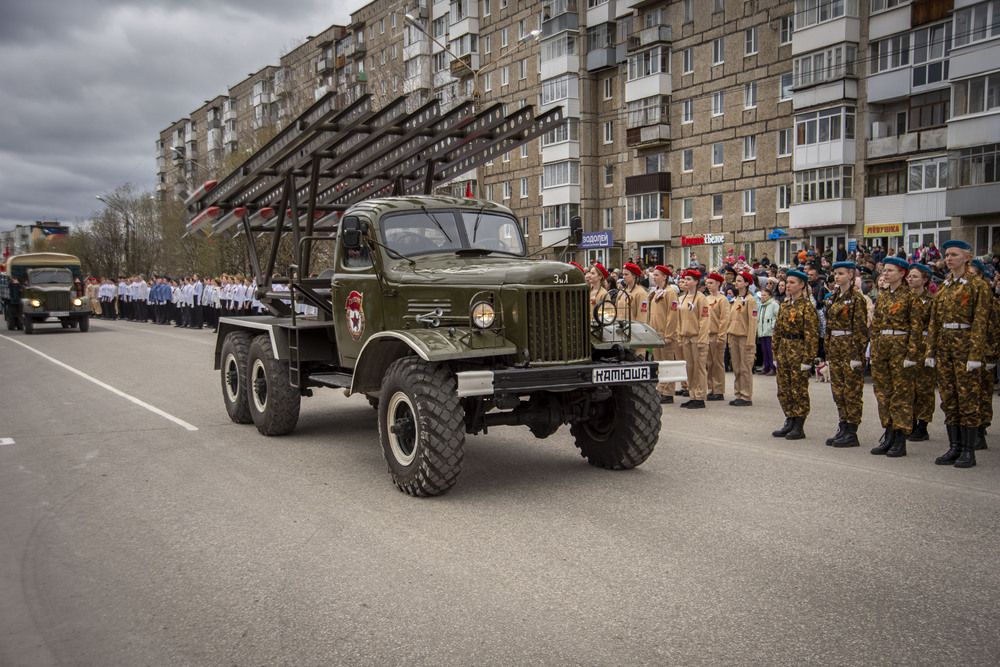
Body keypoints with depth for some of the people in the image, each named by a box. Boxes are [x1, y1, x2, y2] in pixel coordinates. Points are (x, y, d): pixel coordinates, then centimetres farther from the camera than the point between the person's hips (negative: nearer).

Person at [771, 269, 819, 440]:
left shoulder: (807, 306, -10)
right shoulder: (784, 305, 12)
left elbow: (811, 335, -14)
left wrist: (807, 359, -18)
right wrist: (776, 353, 12)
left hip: (798, 351, -7)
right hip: (784, 350, 7)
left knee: (799, 390, 0)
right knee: (783, 389, 10)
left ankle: (799, 428, 8)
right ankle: (789, 422, 22)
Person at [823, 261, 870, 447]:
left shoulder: (856, 299, -9)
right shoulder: (834, 298, 14)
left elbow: (861, 329, -13)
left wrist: (857, 355, -17)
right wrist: (828, 352, 14)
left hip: (850, 348, -8)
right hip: (835, 348, 8)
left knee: (851, 391, -2)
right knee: (838, 390, 10)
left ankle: (851, 433, 3)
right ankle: (843, 429, 18)